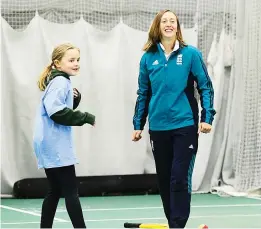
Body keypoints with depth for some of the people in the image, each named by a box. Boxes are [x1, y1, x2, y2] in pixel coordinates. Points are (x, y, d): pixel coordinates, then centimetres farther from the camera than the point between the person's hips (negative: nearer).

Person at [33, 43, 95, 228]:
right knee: (71, 191, -9)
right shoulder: (60, 82, -15)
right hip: (55, 145, -10)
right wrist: (86, 118, -20)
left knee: (56, 191, 13)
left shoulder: (60, 81, 17)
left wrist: (75, 99, 0)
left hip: (51, 145, 10)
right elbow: (56, 111, -26)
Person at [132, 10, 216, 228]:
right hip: (158, 127, 3)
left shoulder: (190, 54, -3)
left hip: (185, 125, -3)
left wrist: (207, 117, -11)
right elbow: (143, 93, 12)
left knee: (180, 179, -8)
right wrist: (138, 124, 10)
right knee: (164, 180, 9)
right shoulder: (148, 58, 5)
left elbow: (206, 87, -2)